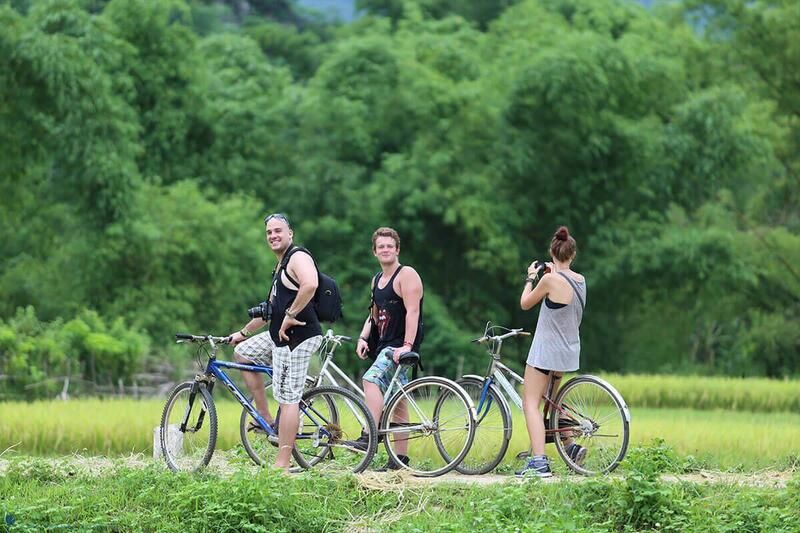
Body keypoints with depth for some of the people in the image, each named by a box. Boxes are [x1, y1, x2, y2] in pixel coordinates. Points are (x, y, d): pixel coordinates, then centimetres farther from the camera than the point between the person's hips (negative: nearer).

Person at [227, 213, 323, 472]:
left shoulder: (298, 257, -11)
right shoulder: (281, 266, 22)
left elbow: (310, 284, -32)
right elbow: (271, 308, 32)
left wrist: (290, 316, -26)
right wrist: (243, 332, 36)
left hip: (298, 337, -11)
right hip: (279, 336, 11)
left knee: (288, 398, -10)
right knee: (242, 352, 24)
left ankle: (282, 464, -9)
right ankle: (265, 418, 21)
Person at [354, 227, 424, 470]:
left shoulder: (406, 275, -8)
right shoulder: (377, 279, 19)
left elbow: (412, 311, -18)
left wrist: (407, 345, -27)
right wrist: (362, 338, 8)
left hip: (402, 345, -9)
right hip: (385, 346, 9)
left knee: (371, 378, -28)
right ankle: (401, 457, 11)